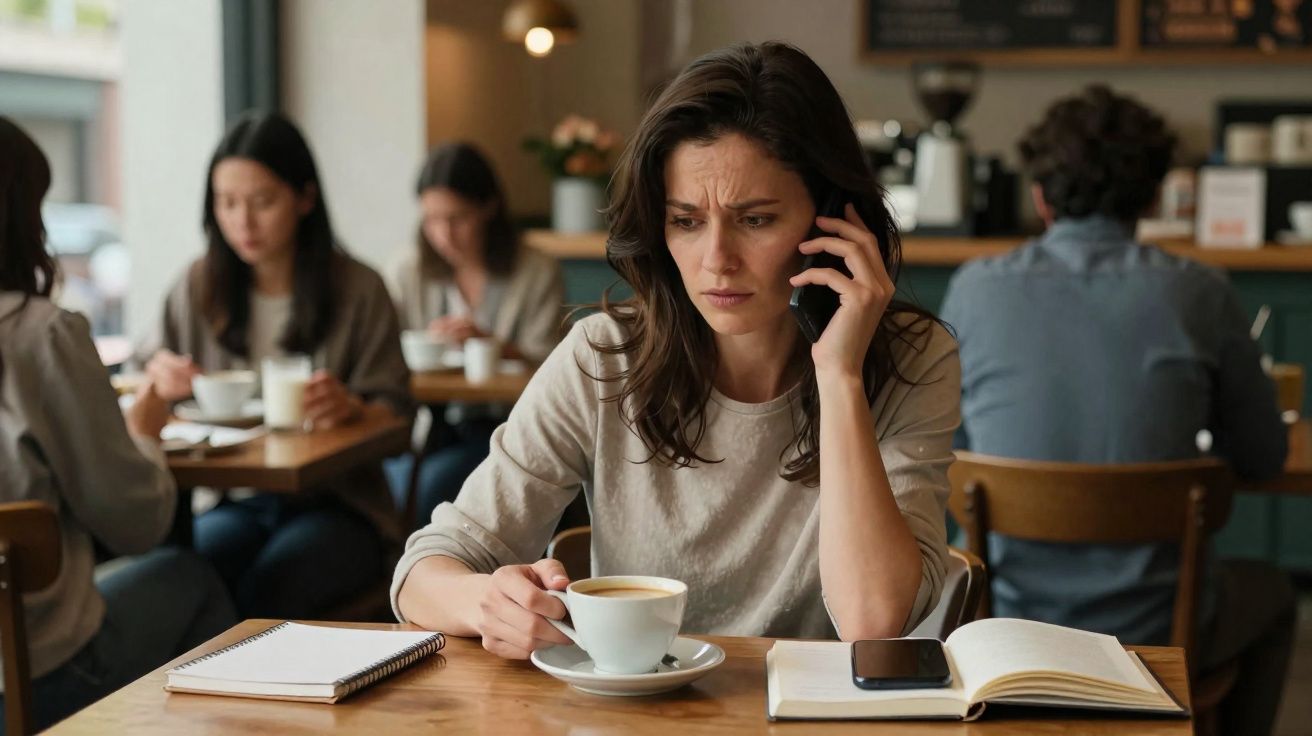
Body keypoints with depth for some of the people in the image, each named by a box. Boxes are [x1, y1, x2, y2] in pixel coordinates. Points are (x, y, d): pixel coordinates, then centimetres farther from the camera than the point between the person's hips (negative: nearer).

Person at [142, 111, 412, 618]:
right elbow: (153, 374, 17)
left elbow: (394, 418, -3)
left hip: (335, 501, -2)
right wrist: (160, 380, -8)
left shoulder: (358, 290, -1)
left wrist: (351, 408, -26)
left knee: (268, 591, -32)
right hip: (233, 500, 2)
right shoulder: (198, 288, 7)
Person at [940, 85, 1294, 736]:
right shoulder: (1198, 293, -9)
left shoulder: (975, 289, -7)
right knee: (1269, 595, 34)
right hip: (1154, 644, 0)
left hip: (1009, 638, 1)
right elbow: (1262, 457, 4)